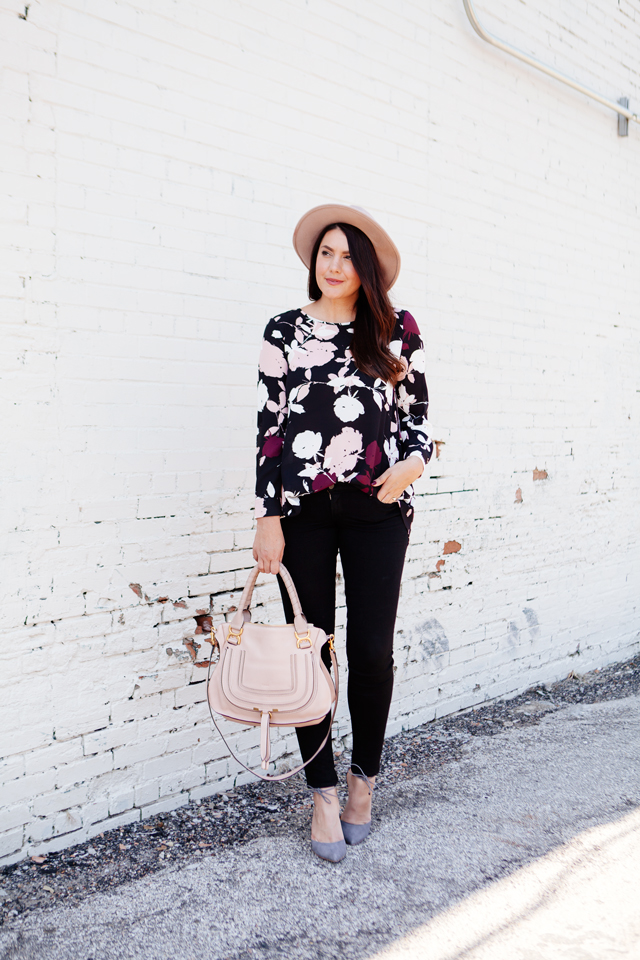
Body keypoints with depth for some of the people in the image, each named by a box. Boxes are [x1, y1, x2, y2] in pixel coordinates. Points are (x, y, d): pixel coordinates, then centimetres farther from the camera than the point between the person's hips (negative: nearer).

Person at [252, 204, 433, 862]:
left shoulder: (397, 331, 7)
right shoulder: (285, 332, 6)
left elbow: (417, 416, 11)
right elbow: (270, 429, 3)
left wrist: (412, 462, -11)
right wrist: (269, 519, -2)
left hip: (377, 510, 0)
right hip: (303, 510, 0)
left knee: (372, 650, 4)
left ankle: (364, 779, 27)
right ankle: (323, 794, 19)